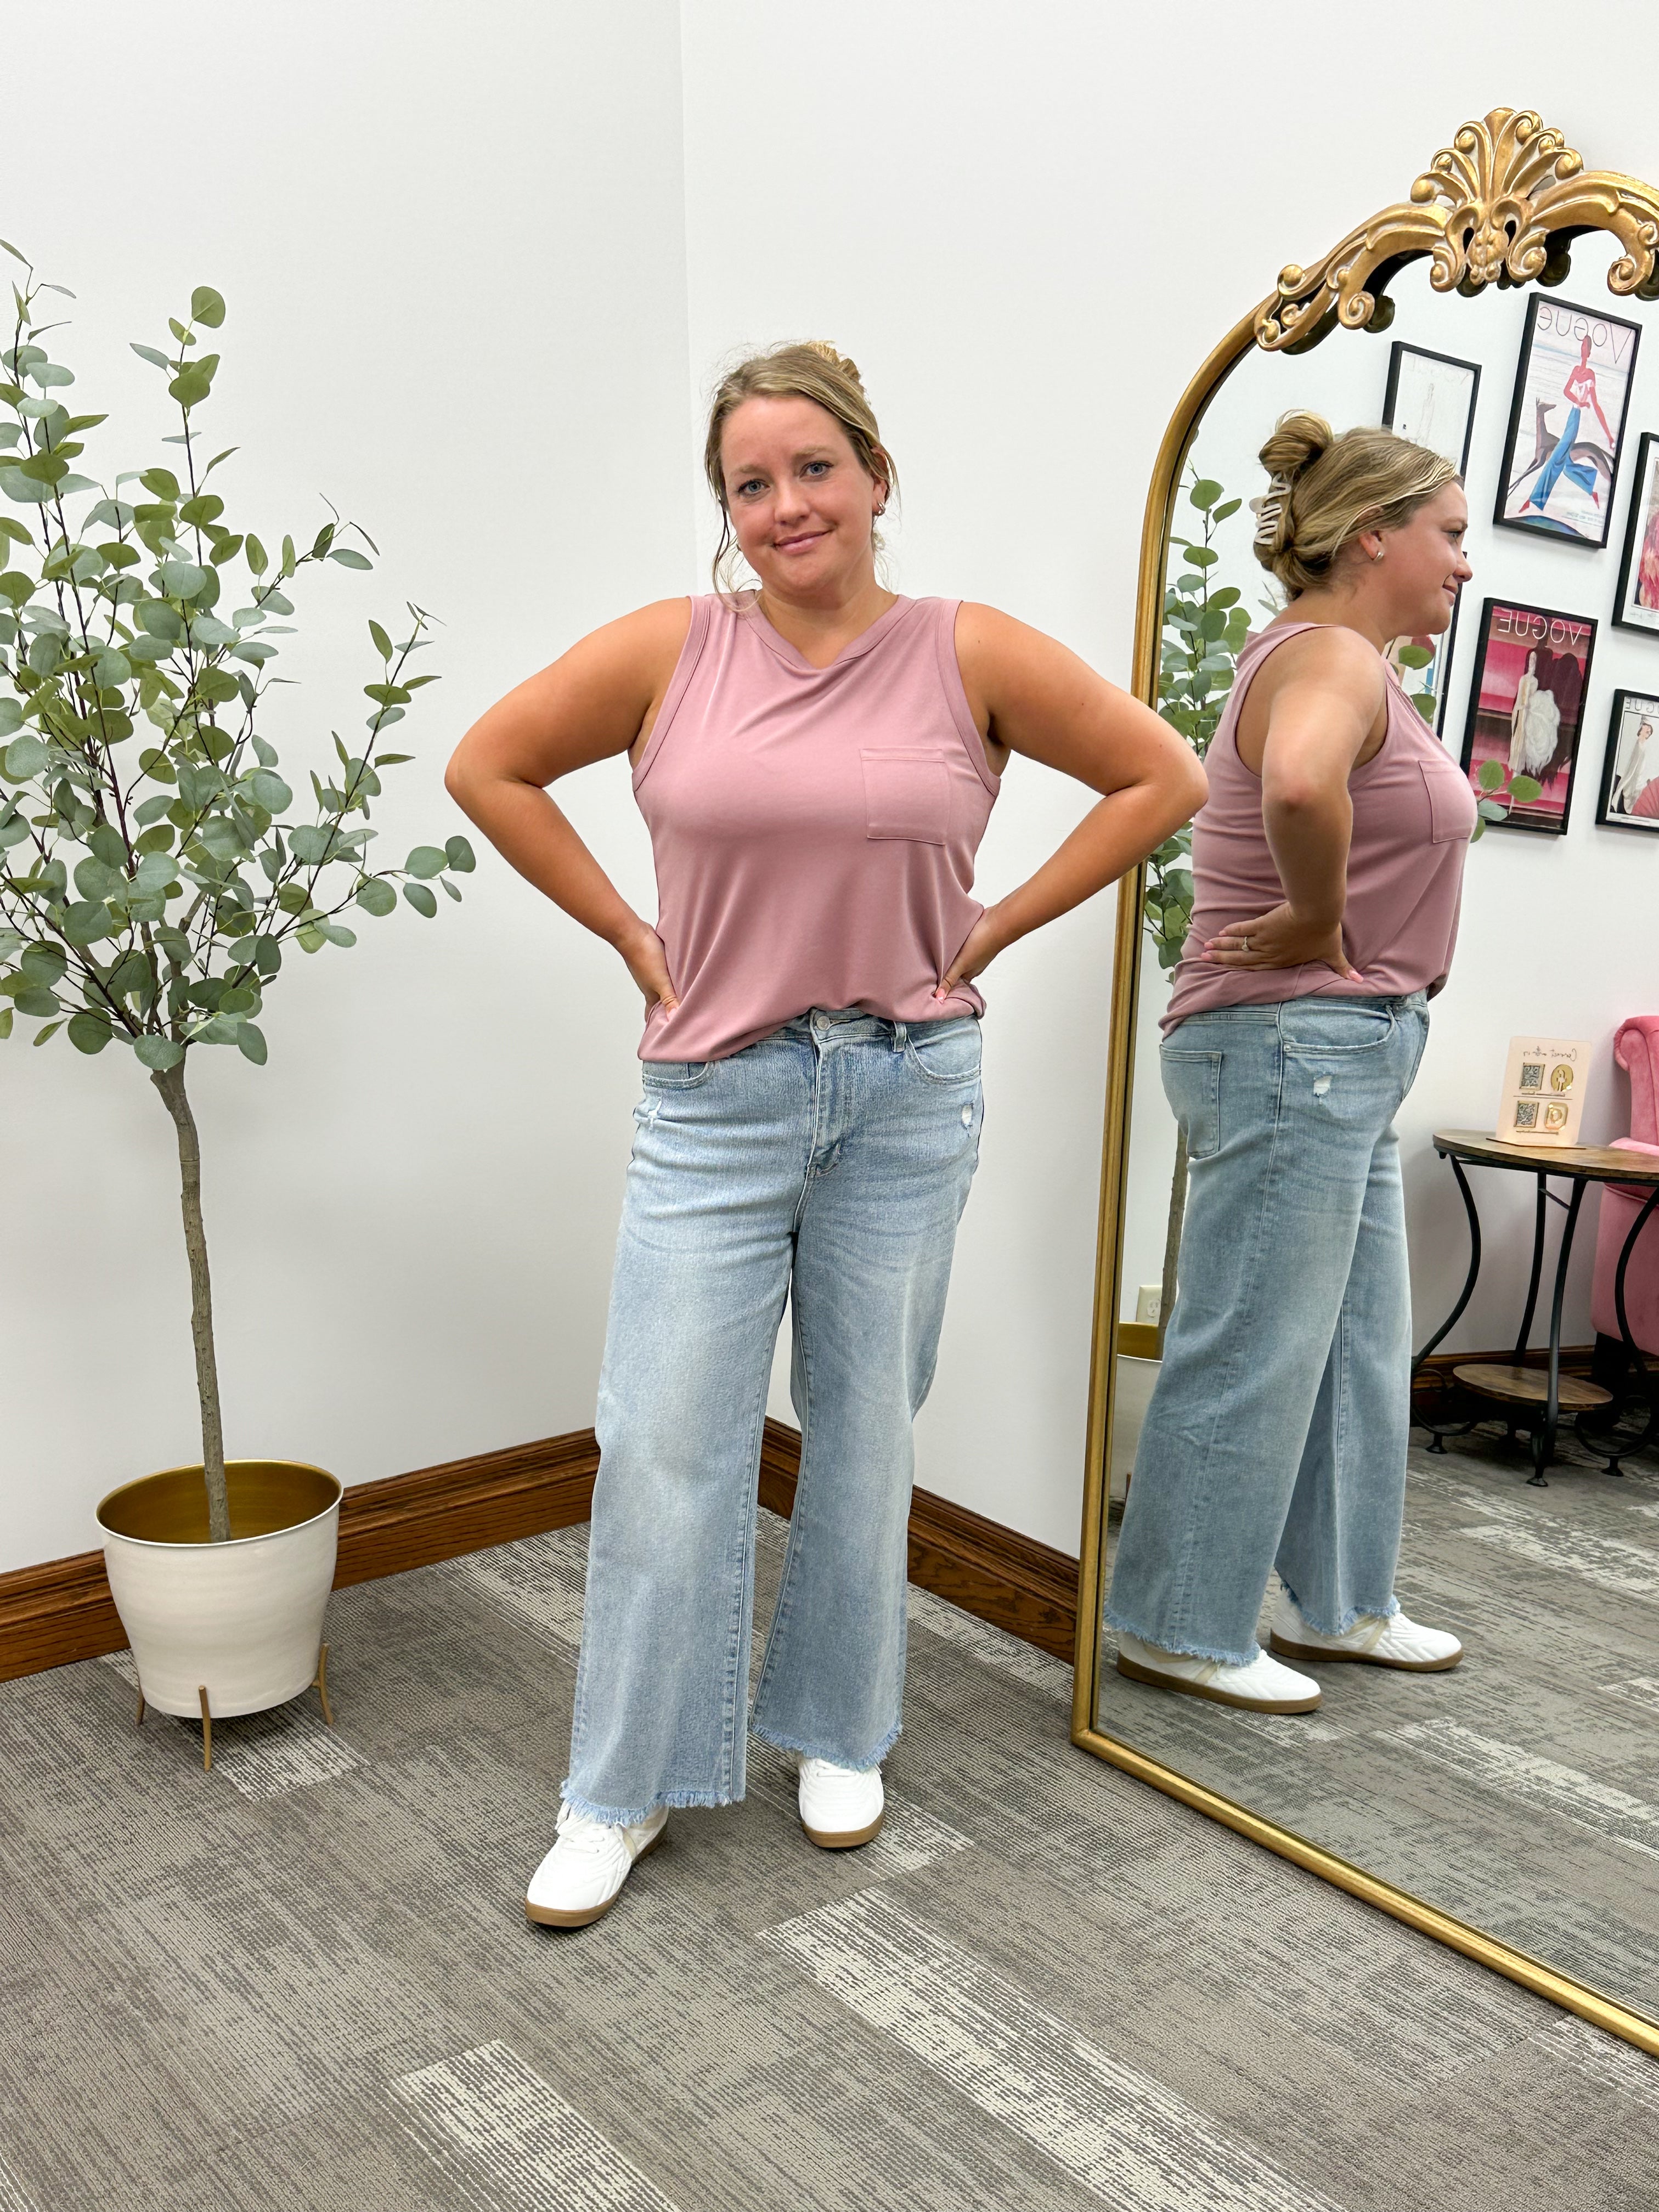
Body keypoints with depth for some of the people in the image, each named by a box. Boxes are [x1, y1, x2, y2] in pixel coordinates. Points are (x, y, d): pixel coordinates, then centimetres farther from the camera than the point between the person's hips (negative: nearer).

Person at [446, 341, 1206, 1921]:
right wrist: (625, 932, 2)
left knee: (865, 1428, 12)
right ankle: (624, 1789, 21)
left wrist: (997, 927, 1)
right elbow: (489, 768, 8)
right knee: (668, 1440, 1)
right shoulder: (667, 652, -1)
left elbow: (1160, 779, 6)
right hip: (715, 1095, 0)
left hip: (908, 1093, 1)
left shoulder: (972, 655, -2)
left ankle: (837, 1734, 34)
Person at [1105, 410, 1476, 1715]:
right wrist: (1320, 924, -23)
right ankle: (1182, 1631, 15)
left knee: (1361, 1348, 18)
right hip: (1292, 1047, -11)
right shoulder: (1331, 658, -16)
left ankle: (1340, 1605, 32)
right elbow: (1298, 784, -39)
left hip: (1347, 1058, 11)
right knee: (1251, 1361, 0)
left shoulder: (1342, 661, 16)